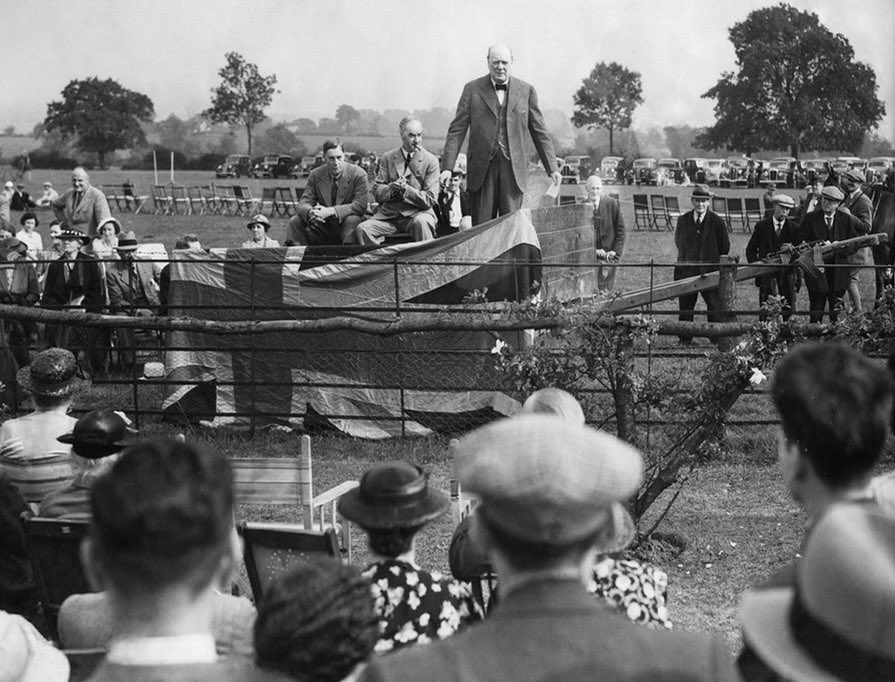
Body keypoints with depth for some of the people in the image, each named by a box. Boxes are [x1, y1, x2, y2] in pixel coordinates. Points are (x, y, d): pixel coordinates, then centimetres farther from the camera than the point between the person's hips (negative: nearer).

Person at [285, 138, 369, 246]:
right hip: (324, 227, 3)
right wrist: (310, 212, -29)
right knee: (295, 222, -15)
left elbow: (360, 205, -18)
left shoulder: (358, 174, -8)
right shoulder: (315, 175, 3)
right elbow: (304, 203, -1)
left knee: (352, 221, -36)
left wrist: (331, 211, -30)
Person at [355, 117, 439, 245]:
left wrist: (406, 189, -17)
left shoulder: (430, 161, 2)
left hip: (417, 212, -3)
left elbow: (430, 200, -2)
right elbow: (377, 192, 8)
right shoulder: (387, 158, 11)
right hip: (388, 214, 3)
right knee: (363, 228, -23)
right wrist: (391, 188, -15)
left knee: (421, 222, -37)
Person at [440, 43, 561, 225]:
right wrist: (447, 167, -5)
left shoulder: (526, 91, 9)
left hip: (513, 167, 0)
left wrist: (552, 168, 6)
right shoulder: (472, 89, 6)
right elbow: (457, 130, 4)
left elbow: (539, 132, 11)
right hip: (482, 167, 0)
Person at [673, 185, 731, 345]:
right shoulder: (683, 220, 6)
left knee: (715, 308, -5)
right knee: (685, 308, 5)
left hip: (710, 271, -2)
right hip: (686, 270, 2)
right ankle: (685, 341, 14)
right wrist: (688, 258, 13)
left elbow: (725, 248, 5)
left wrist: (711, 257, 5)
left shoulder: (717, 222, -2)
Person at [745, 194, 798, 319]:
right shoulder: (762, 226, 7)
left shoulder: (793, 228, 8)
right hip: (767, 276, -1)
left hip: (786, 275, 1)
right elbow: (750, 250, 9)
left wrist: (791, 249, -15)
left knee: (787, 312, -4)